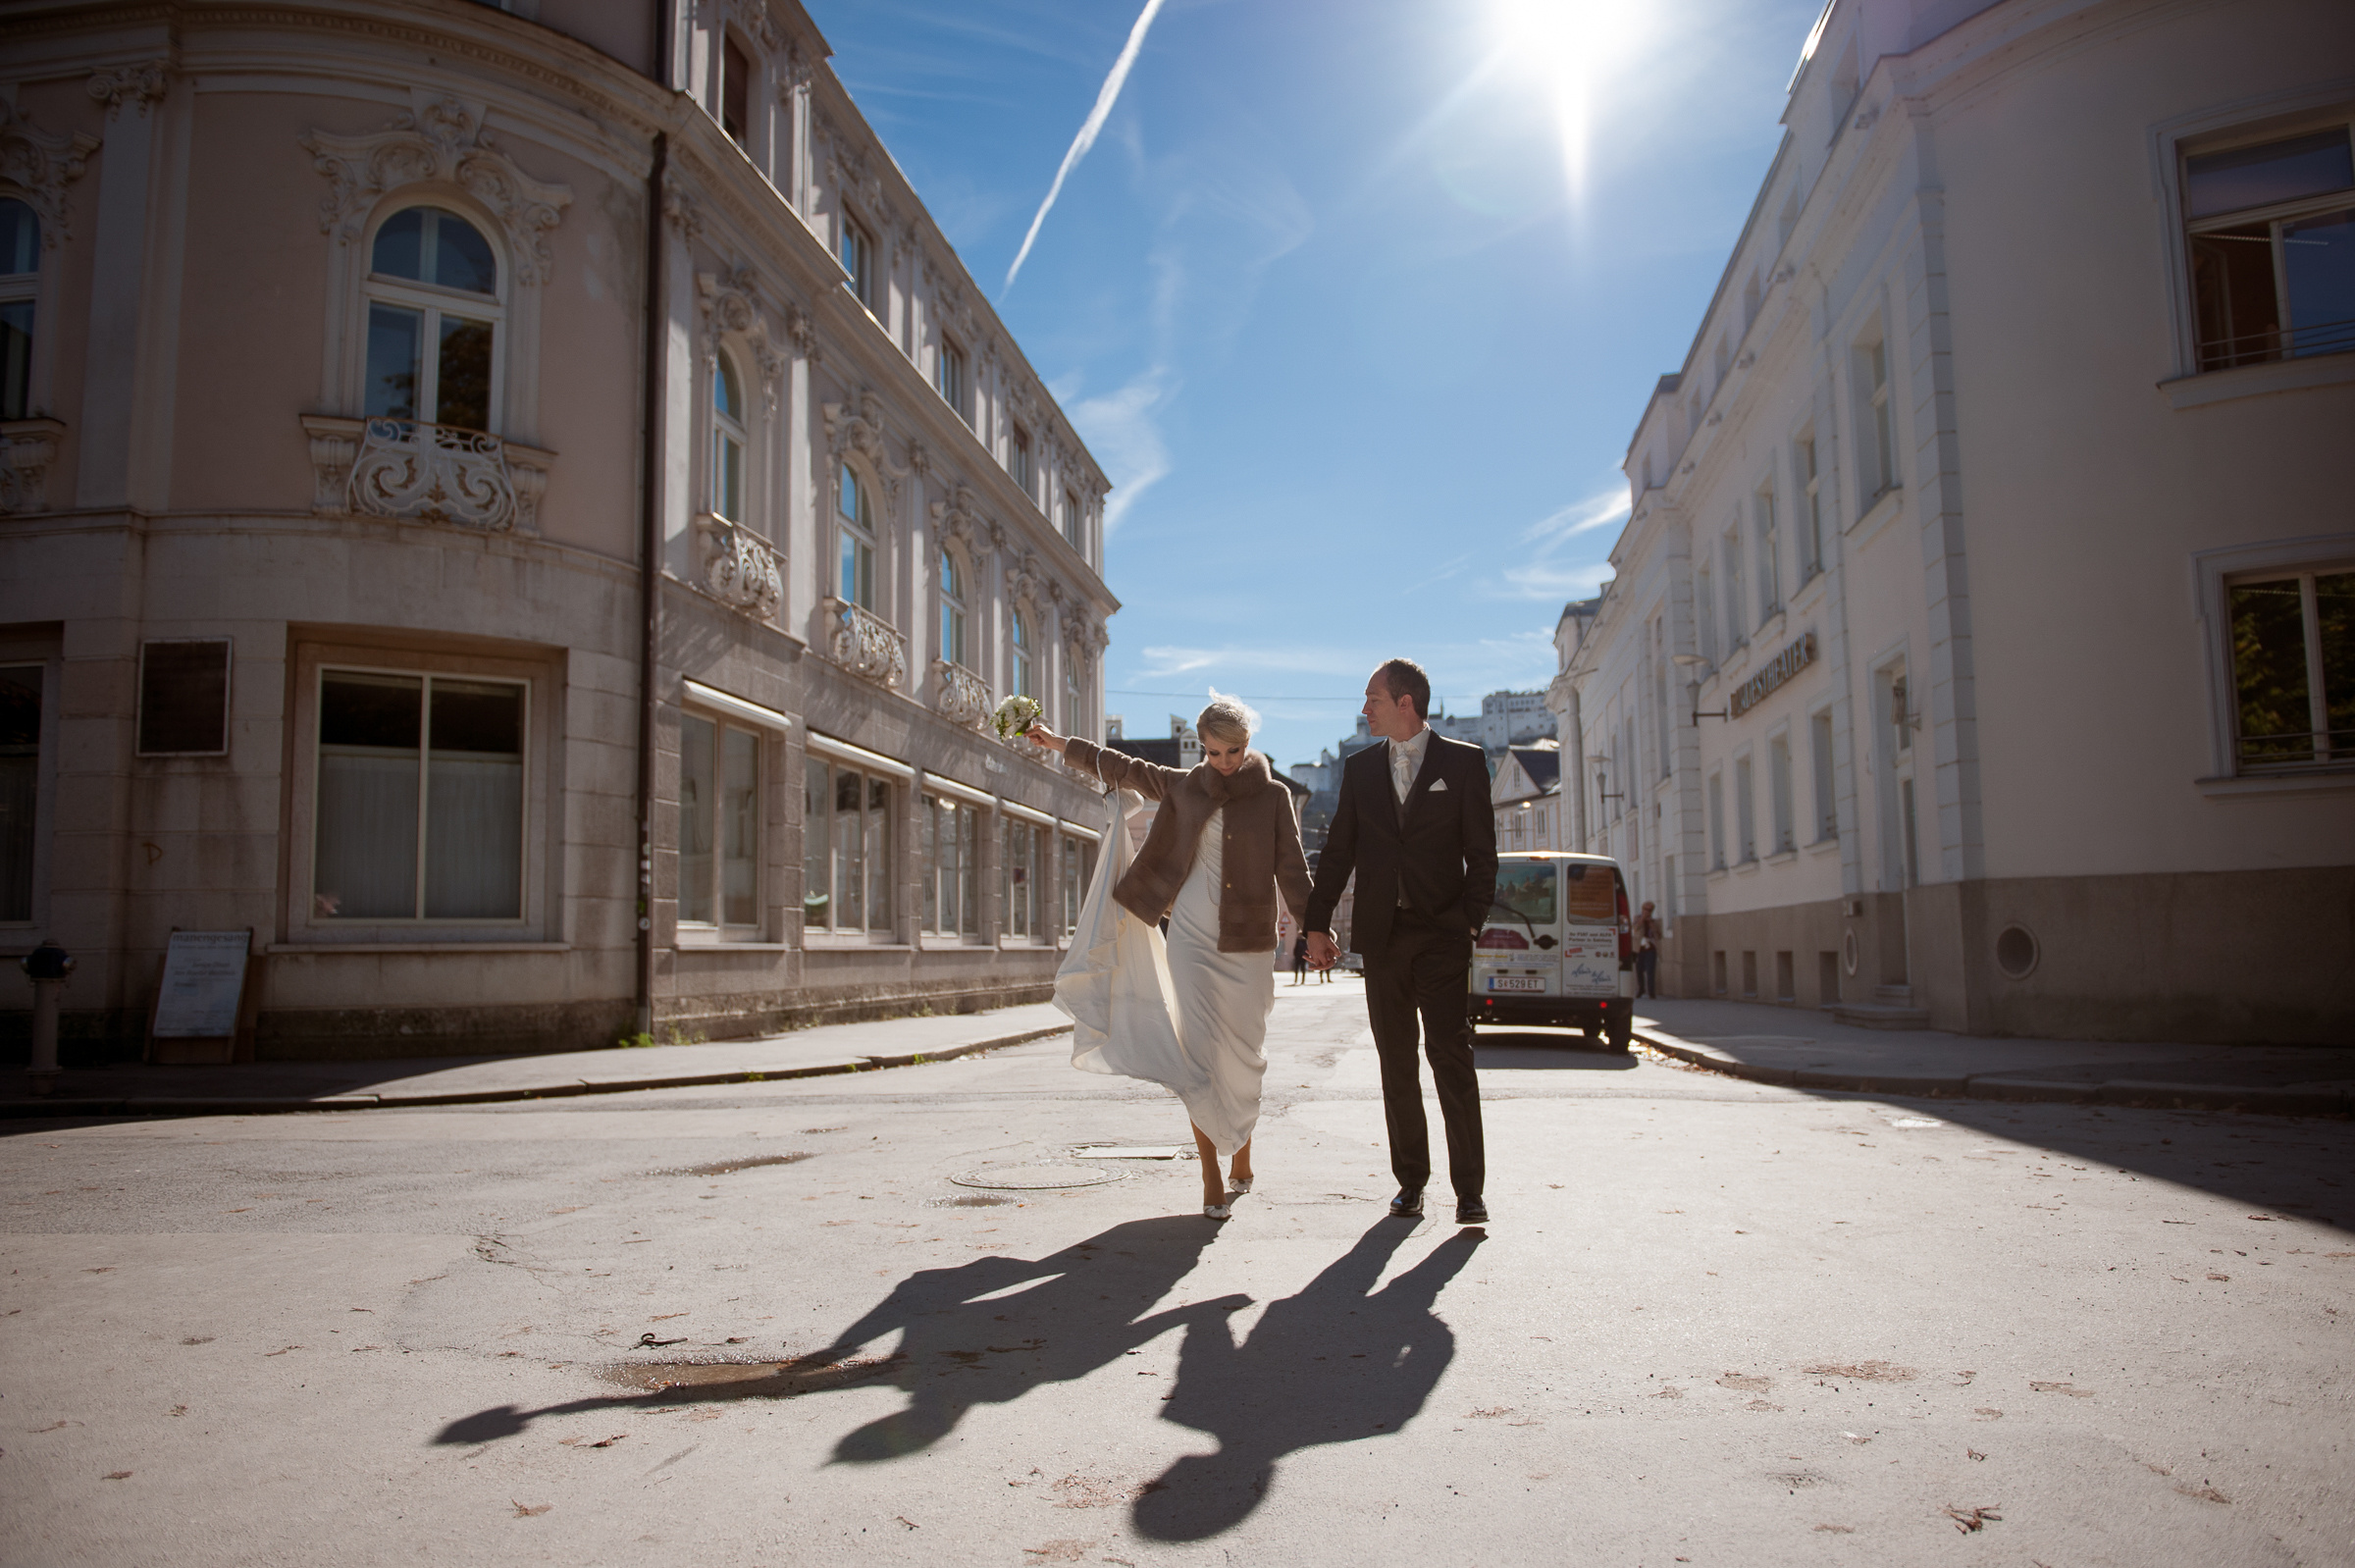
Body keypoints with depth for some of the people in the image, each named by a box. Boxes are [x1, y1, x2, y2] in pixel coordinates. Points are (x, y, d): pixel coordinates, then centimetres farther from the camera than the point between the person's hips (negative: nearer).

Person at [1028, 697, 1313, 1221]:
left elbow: (1291, 868, -1)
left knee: (1242, 1058, 4)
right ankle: (1212, 1178, 1)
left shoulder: (1273, 796, 2)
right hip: (1191, 937, 1)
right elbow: (1123, 768, 16)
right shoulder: (1184, 786, 9)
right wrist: (1058, 743, 19)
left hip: (1246, 943, -1)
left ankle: (1241, 1160, 26)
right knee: (1201, 1055, -5)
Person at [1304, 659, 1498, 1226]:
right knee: (1397, 1062, 7)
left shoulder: (1462, 762, 2)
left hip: (1442, 934, -3)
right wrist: (1318, 923, 9)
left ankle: (1469, 1187, -1)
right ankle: (1411, 1179, 17)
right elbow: (1339, 850, 14)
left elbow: (1482, 853, 2)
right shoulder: (1360, 768, 12)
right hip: (1382, 933, 3)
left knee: (1451, 1055, -8)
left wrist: (1472, 924, -6)